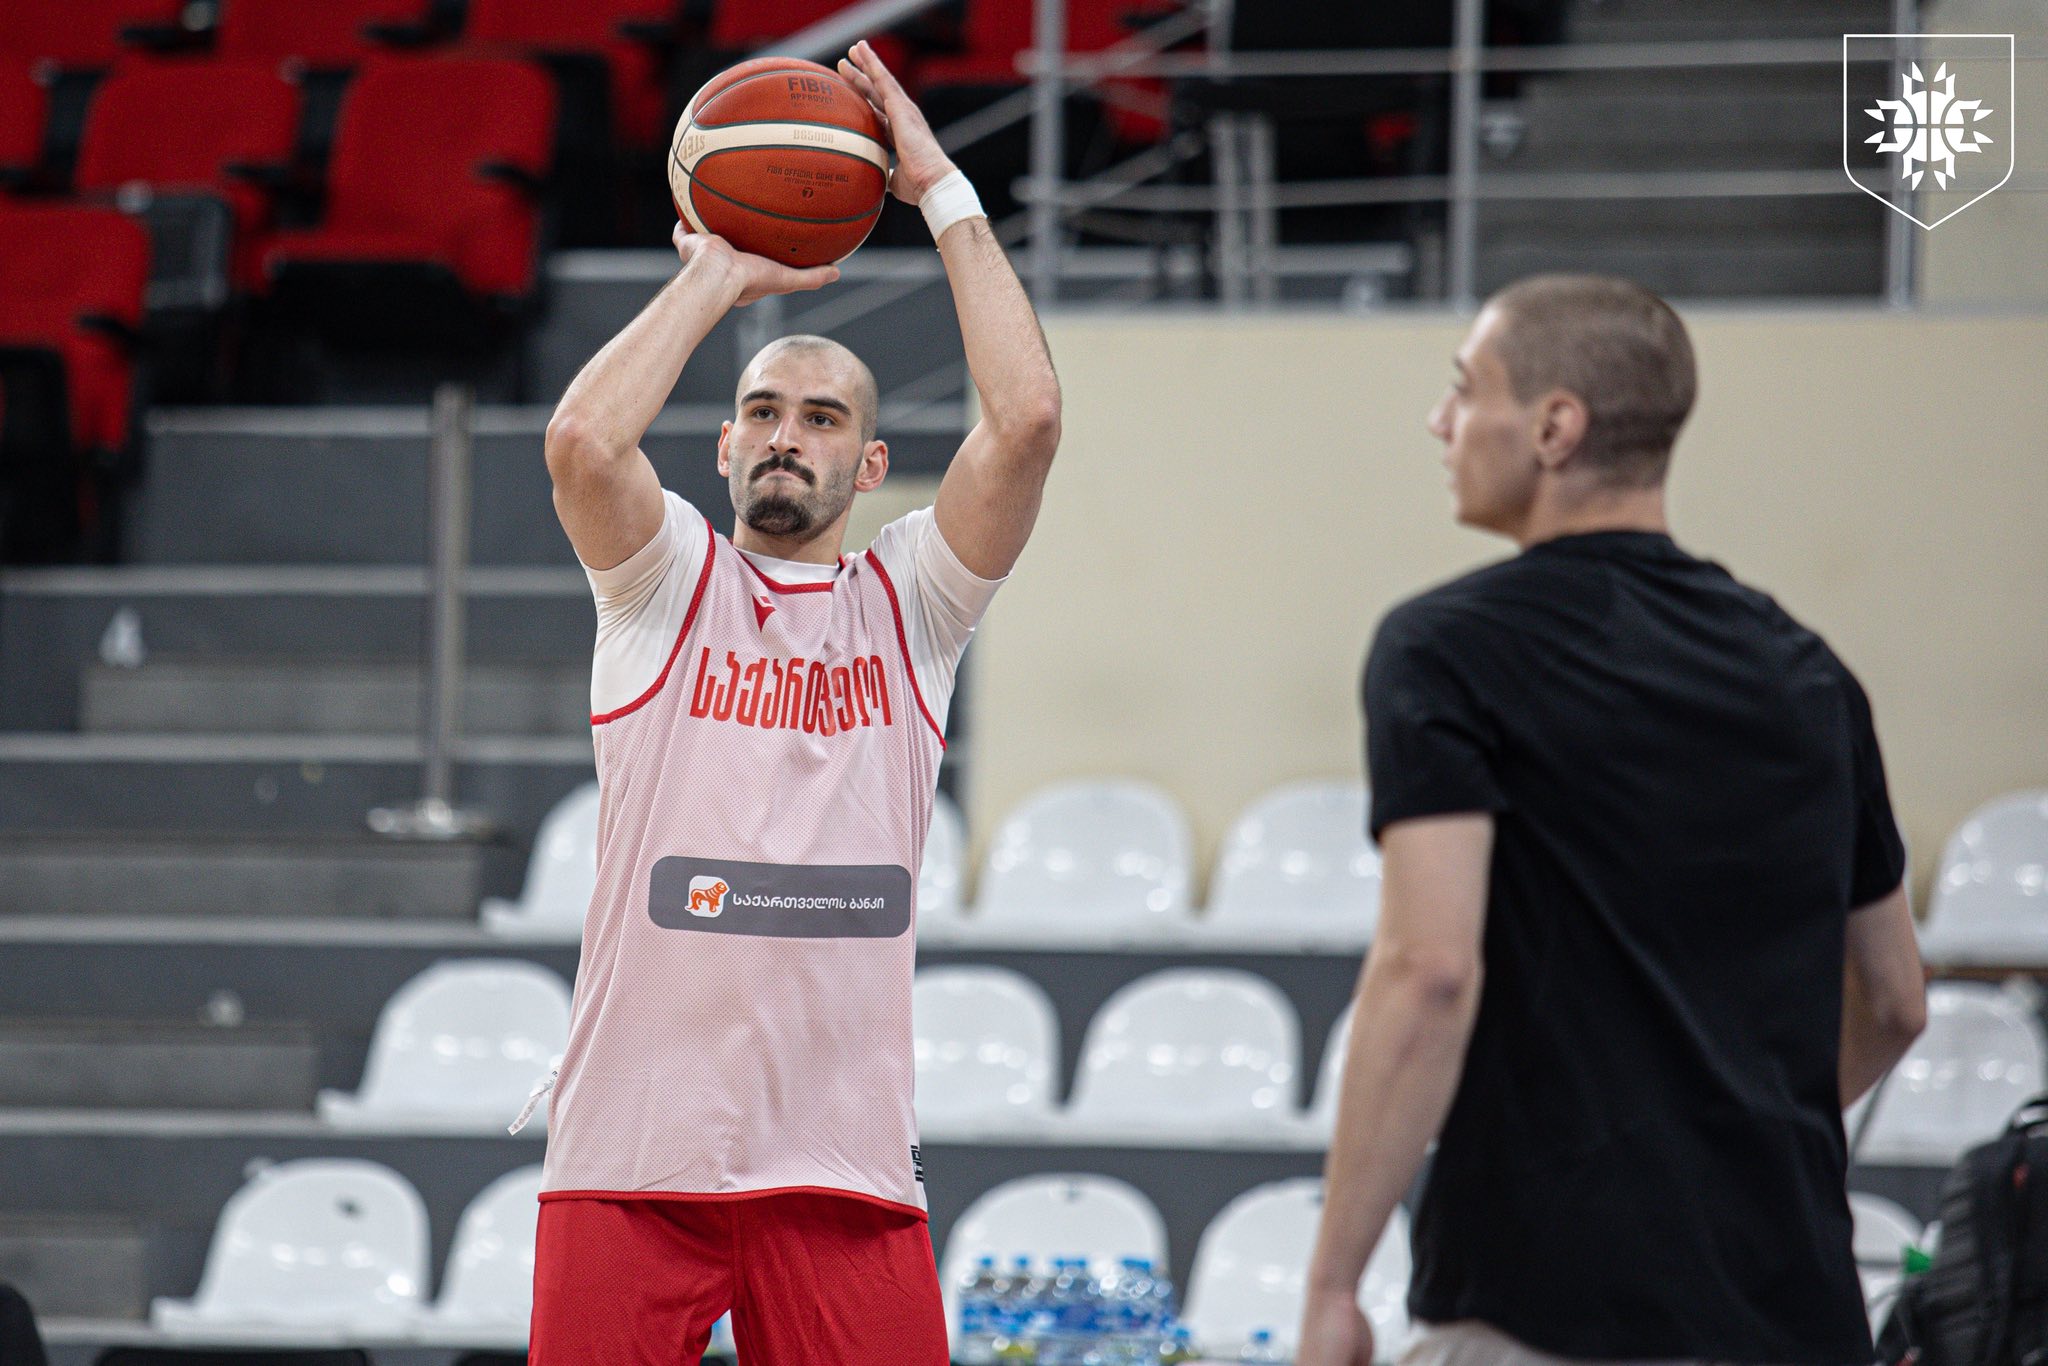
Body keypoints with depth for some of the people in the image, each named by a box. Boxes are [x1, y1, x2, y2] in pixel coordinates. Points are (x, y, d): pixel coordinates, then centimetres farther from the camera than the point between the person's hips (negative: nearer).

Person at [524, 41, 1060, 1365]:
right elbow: (583, 440, -13)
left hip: (843, 1157, 1)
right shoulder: (667, 584, 8)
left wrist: (944, 194, 1)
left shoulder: (910, 602, 11)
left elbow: (1028, 420, -4)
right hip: (636, 1147, -1)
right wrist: (721, 274, 0)